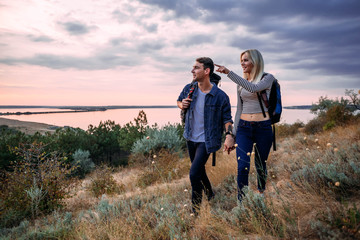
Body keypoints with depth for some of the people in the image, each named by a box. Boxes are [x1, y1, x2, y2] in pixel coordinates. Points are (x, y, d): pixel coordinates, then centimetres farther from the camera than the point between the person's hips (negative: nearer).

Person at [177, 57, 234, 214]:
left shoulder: (220, 96, -14)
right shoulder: (189, 89, -2)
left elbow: (227, 118, -6)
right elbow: (179, 101, 18)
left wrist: (229, 135, -23)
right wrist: (182, 105, -7)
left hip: (206, 141, -6)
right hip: (191, 138, 6)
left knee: (194, 173, -16)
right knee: (199, 170, 20)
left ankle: (195, 211, 1)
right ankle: (210, 195, 46)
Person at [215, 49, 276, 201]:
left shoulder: (267, 78, -4)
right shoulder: (240, 83, 11)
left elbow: (253, 88, -27)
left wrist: (229, 72, -29)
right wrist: (234, 132, 12)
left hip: (263, 127, -3)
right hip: (243, 127, 3)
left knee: (260, 166, 11)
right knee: (242, 166, -10)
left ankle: (261, 193, 36)